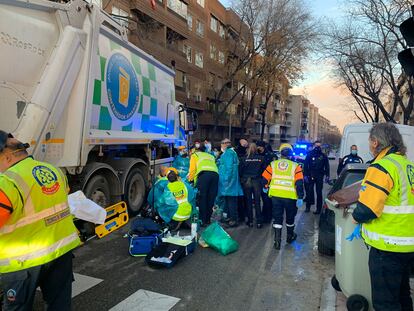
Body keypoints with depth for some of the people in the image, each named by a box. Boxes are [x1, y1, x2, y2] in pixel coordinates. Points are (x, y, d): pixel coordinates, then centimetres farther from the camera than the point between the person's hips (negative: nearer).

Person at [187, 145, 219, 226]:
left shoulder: (195, 155, 27)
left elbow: (192, 169, 14)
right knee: (211, 198, 8)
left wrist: (190, 180, 26)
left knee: (202, 198, -1)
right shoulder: (211, 156, 40)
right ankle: (208, 220, 11)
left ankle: (203, 220, -2)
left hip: (204, 173, -4)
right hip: (215, 173, 4)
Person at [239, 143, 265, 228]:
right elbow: (264, 170, -1)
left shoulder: (244, 158, -6)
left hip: (246, 182, 0)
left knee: (248, 202, 9)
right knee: (257, 202, 7)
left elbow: (240, 170, -2)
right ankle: (259, 222, 9)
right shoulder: (261, 158, -4)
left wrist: (241, 180, 10)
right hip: (257, 182, 0)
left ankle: (250, 221, 14)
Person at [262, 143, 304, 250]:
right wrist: (300, 198, -6)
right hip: (290, 196, -1)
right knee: (290, 217, 20)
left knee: (277, 217, 9)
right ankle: (290, 236, 38)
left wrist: (266, 188, 24)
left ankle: (277, 240, 2)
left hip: (275, 195, 1)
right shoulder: (295, 166, -3)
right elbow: (299, 183, -10)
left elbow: (265, 178, 5)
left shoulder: (273, 164, 2)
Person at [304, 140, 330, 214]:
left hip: (319, 177, 0)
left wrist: (327, 176, 0)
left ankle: (318, 208, 9)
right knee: (309, 191, 2)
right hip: (310, 176, 0)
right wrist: (305, 175, -6)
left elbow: (326, 167, 8)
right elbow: (305, 166, 1)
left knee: (319, 193, 3)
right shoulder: (309, 155, 2)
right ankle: (308, 207, 13)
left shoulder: (323, 156, 5)